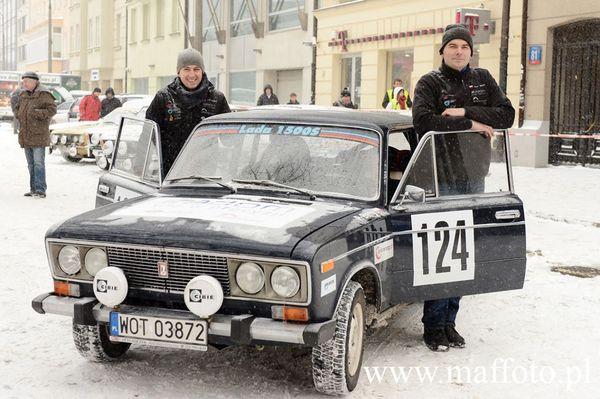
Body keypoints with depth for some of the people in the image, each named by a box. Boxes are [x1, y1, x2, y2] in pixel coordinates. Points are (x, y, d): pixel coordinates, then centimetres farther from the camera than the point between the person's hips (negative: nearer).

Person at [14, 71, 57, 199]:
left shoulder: (44, 95, -8)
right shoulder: (23, 95, 14)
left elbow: (52, 110, -14)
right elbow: (18, 109, 26)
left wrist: (37, 113, -22)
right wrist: (18, 114, 4)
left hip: (39, 135, -8)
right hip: (26, 135, 8)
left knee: (38, 163, -10)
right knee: (31, 164, 13)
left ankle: (41, 190, -8)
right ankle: (33, 189, 20)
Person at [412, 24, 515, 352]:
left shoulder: (482, 79, 12)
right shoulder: (430, 83, -1)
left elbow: (507, 115, 0)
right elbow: (422, 121, -19)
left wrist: (465, 111, -11)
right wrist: (470, 124, -16)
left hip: (474, 178, 5)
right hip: (441, 179, -5)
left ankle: (449, 321, 16)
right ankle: (433, 325, 3)